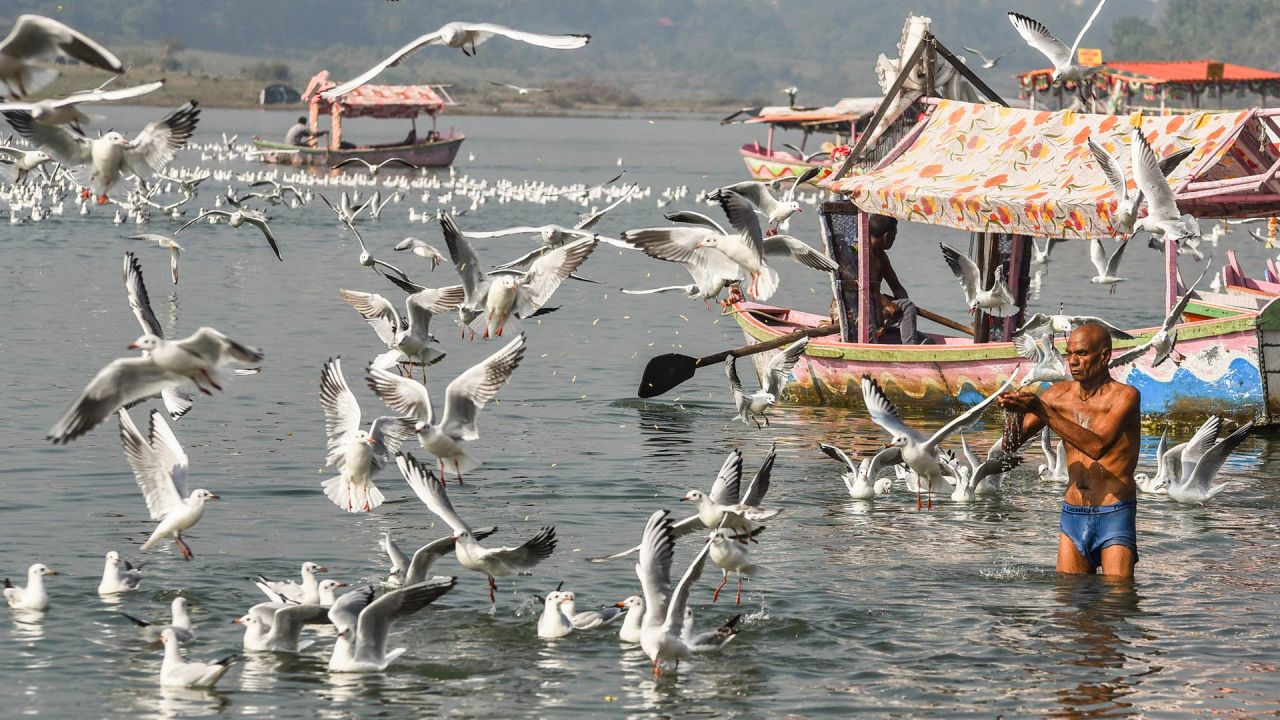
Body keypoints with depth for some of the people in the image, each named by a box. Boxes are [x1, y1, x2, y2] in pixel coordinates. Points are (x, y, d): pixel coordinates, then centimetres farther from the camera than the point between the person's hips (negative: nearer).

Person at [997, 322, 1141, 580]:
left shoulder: (1124, 396, -9)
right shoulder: (1060, 394, 6)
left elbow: (1096, 446, -23)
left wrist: (1041, 410, -27)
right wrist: (1014, 409, -19)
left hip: (1114, 516, -5)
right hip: (1072, 515, 5)